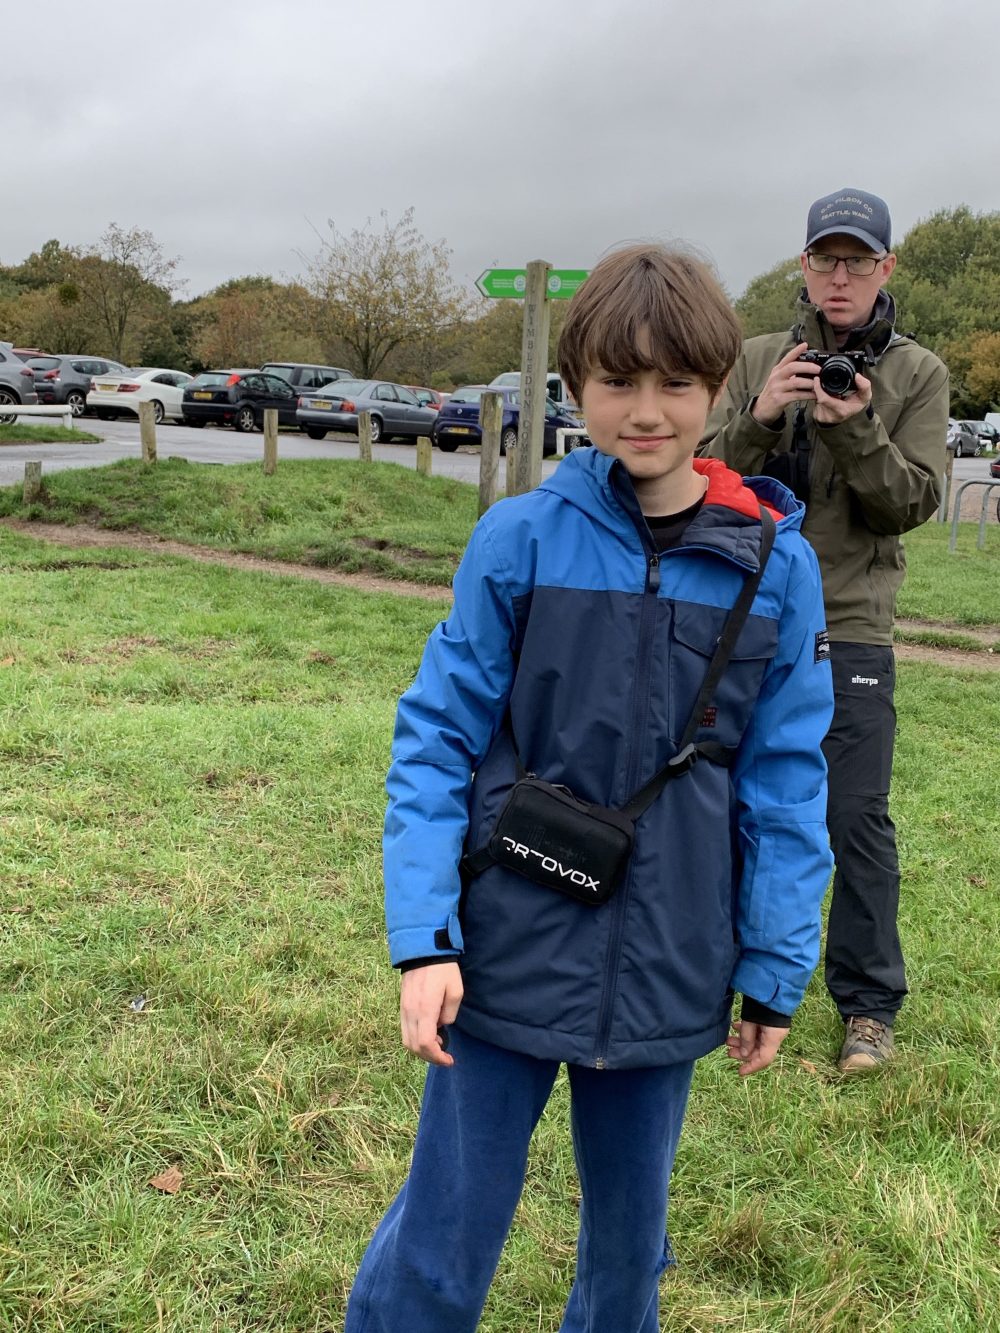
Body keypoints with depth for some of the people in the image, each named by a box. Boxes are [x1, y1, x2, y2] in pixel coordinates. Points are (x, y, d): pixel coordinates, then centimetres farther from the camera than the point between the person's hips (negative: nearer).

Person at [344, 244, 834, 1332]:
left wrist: (775, 975, 3)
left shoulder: (776, 569, -4)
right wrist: (423, 936, -14)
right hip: (507, 955, -2)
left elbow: (786, 783, 1)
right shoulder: (521, 539, -9)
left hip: (667, 976, 2)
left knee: (629, 1239, 21)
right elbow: (437, 734, -7)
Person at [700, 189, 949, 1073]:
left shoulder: (918, 374, 3)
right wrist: (759, 417, -18)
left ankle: (869, 1005, 14)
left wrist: (858, 430, -20)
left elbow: (915, 501, -4)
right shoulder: (760, 361, 6)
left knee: (857, 819, 0)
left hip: (851, 628, -2)